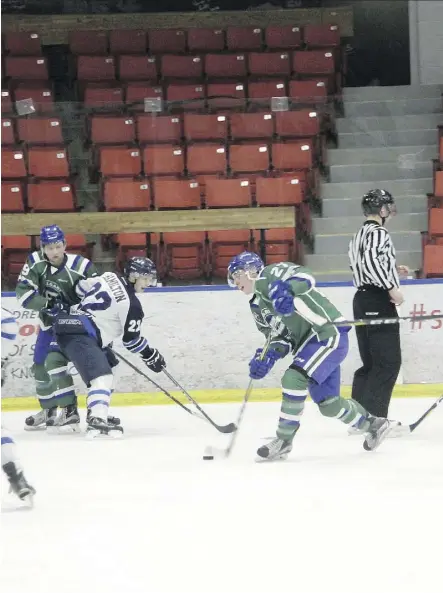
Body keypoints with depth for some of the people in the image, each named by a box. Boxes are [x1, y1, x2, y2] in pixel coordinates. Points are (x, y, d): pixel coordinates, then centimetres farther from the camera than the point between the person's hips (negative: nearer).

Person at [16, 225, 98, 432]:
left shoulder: (81, 266, -24)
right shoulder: (35, 263, -13)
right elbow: (23, 293, -18)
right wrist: (48, 303, -30)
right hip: (49, 323, 6)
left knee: (54, 361, -22)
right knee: (40, 366, 14)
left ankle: (70, 412, -19)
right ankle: (48, 411, 36)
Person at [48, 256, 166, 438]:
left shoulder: (109, 277, 12)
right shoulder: (131, 304, -9)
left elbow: (80, 288, 22)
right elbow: (131, 339, -2)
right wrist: (151, 356, 12)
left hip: (67, 326, 10)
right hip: (79, 336, -10)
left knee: (103, 370, 25)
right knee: (102, 376, -23)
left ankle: (97, 413, 29)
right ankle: (97, 420, -42)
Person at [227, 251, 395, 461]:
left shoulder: (270, 275, -8)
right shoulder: (257, 306, 18)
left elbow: (304, 277, -27)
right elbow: (280, 337, 14)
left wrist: (284, 289, -47)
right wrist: (267, 358, -5)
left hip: (329, 333, -10)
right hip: (309, 342, 10)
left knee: (294, 378, -22)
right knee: (328, 403, 12)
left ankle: (284, 440, -16)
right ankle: (373, 425, 34)